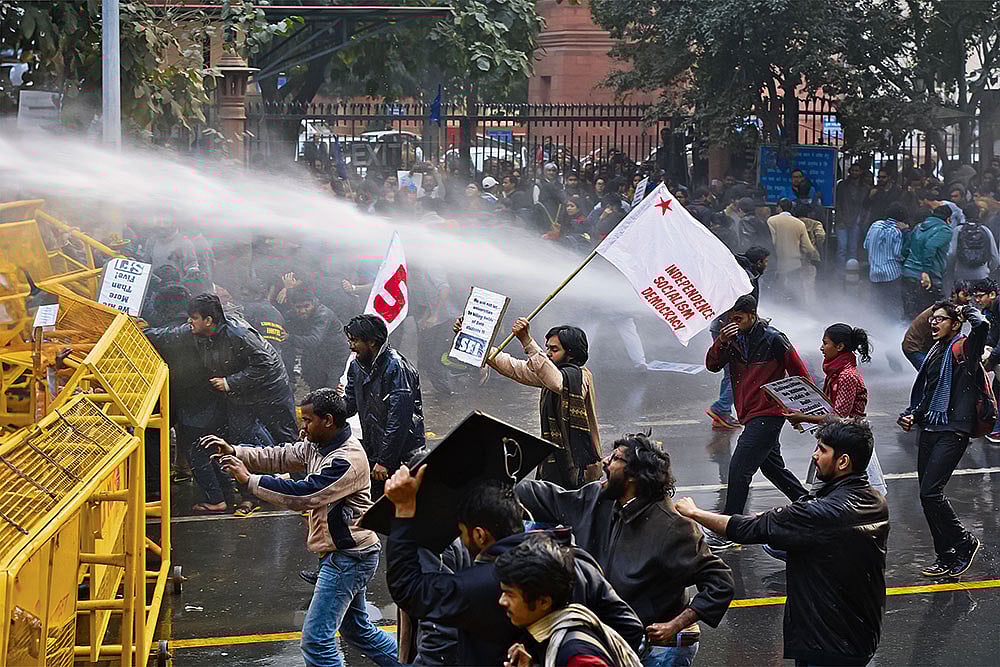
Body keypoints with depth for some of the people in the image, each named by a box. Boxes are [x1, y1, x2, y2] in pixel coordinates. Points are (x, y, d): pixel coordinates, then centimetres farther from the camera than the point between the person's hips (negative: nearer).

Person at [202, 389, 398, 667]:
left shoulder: (347, 460, -24)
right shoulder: (318, 446, 7)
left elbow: (303, 495, -29)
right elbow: (281, 457, 9)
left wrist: (249, 480, -25)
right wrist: (235, 452, -5)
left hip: (349, 558, -11)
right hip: (343, 553, 11)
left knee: (316, 639, -10)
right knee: (356, 628, 24)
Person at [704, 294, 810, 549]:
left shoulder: (773, 340, -12)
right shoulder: (734, 339, 6)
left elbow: (799, 373, -5)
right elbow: (712, 366, -1)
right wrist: (721, 342, -18)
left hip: (768, 415, -8)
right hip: (749, 415, 8)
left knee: (738, 469, -12)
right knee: (772, 466, 20)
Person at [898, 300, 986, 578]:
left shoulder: (964, 348, -6)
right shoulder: (935, 354, 19)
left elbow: (982, 326, -28)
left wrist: (967, 311, -6)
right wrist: (912, 415, 10)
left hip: (953, 432, -9)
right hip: (928, 430, 9)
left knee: (930, 492, -17)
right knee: (928, 495, 7)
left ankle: (964, 542, 1)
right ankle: (946, 558, 16)